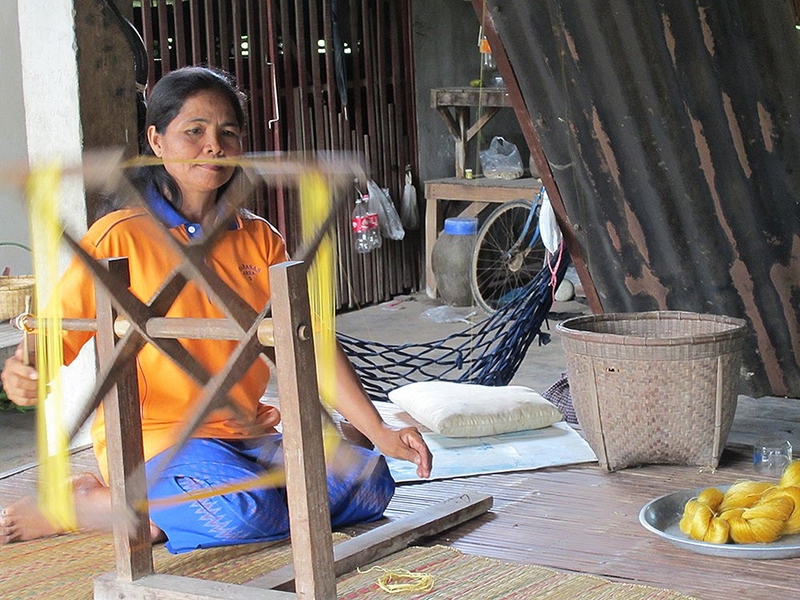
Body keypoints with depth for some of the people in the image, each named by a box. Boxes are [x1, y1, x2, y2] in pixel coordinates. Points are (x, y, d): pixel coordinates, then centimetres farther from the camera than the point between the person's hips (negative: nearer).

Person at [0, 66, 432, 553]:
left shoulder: (260, 239, 10)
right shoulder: (121, 237, -5)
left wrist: (380, 434, -7)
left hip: (245, 438, 7)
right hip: (152, 438, -6)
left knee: (368, 481, -17)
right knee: (247, 509, -35)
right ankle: (82, 504, -9)